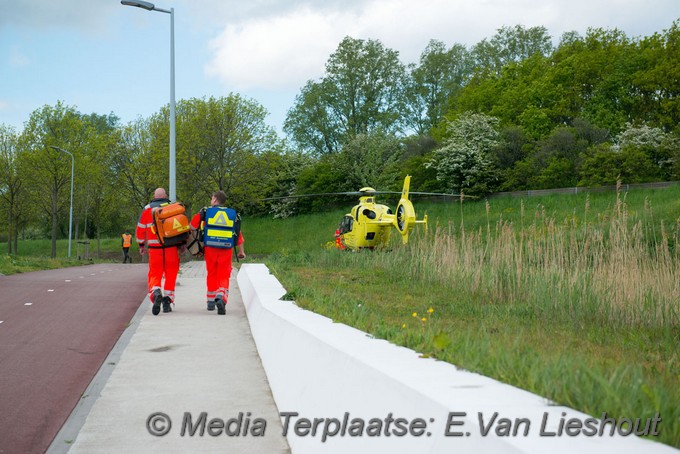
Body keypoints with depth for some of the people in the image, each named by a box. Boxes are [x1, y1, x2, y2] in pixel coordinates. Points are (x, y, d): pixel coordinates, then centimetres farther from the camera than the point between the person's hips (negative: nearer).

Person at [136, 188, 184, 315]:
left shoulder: (147, 209, 8)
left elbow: (141, 228, 11)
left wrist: (141, 245, 21)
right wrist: (182, 243, 7)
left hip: (154, 247, 0)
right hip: (171, 247, 0)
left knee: (155, 273, 5)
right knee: (171, 274, 10)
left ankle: (155, 293, -23)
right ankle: (167, 300, 8)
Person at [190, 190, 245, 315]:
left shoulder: (206, 212, 2)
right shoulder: (232, 214, 8)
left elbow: (193, 226, 1)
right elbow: (238, 234, 7)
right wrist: (241, 251, 14)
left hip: (210, 248, 0)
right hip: (226, 250, 0)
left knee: (212, 275, 15)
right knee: (224, 276, 3)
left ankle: (211, 301, 22)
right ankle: (221, 297, -20)